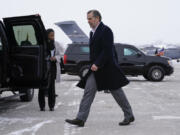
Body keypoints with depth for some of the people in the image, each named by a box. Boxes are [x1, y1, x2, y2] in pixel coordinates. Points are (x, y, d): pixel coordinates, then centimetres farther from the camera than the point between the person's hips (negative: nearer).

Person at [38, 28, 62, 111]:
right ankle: (42, 106, 6)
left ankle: (51, 106, 8)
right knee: (43, 87, -2)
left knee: (51, 86, 3)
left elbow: (59, 55, 11)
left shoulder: (56, 44, 10)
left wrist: (55, 58, -9)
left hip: (53, 67, 3)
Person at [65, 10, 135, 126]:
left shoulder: (106, 30, -13)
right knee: (88, 91, -2)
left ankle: (129, 116, 18)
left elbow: (107, 50, -20)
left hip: (108, 68, -8)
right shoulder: (93, 32, 14)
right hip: (96, 68, 8)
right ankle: (81, 119, -5)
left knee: (117, 92, 3)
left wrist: (97, 64, -23)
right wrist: (94, 64, 11)